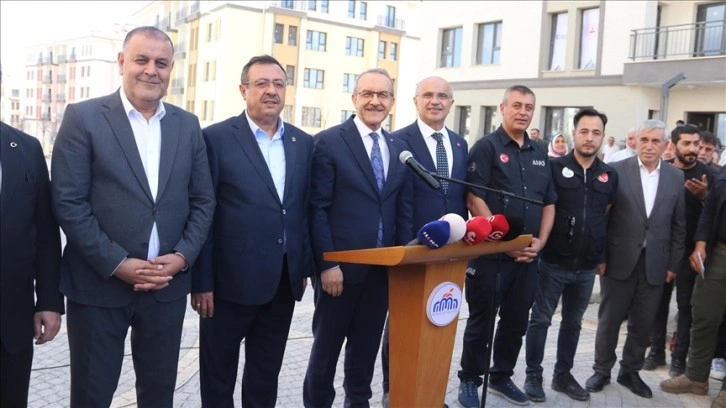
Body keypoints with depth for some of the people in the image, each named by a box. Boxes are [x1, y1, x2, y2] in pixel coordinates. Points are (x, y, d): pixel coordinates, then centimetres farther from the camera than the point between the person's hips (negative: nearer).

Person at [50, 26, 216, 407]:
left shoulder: (188, 125, 7)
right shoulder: (83, 117, -4)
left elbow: (203, 200, 8)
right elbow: (68, 202, -9)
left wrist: (183, 256, -6)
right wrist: (116, 264, -15)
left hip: (168, 285, 3)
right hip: (99, 284, -3)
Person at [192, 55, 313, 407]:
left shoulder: (303, 143, 8)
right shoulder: (216, 138, -7)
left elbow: (306, 209, 11)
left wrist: (304, 267, 10)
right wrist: (201, 281, -11)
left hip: (284, 279, 5)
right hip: (231, 279, -4)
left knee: (266, 372, 18)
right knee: (218, 372, 12)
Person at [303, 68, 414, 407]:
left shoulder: (398, 149, 10)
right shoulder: (329, 142, -7)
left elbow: (404, 211, 10)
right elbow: (318, 209, -11)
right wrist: (327, 264, -16)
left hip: (383, 267, 5)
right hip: (340, 267, -5)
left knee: (366, 347, 17)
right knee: (326, 347, 10)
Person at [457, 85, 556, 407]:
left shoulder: (540, 154, 13)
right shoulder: (486, 147, -6)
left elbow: (549, 203, 15)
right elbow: (474, 200, -13)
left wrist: (540, 241, 0)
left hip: (528, 256, 6)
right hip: (491, 253, -6)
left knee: (516, 321, 14)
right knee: (481, 321, 4)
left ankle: (501, 377, 30)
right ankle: (470, 380, 19)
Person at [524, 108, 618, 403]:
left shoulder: (609, 176, 5)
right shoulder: (554, 167, -7)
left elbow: (609, 217, 14)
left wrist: (602, 256, 11)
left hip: (587, 266, 4)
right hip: (553, 262, -4)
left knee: (573, 323, 15)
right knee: (540, 320, 5)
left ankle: (563, 375, 29)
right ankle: (533, 375, 18)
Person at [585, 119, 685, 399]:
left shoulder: (676, 177, 4)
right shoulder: (616, 170, -5)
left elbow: (678, 225, 7)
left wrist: (673, 264, 4)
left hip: (655, 264, 3)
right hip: (620, 260, -2)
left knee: (643, 323, 11)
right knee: (609, 319, 8)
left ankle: (630, 372, 28)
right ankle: (602, 370, 23)